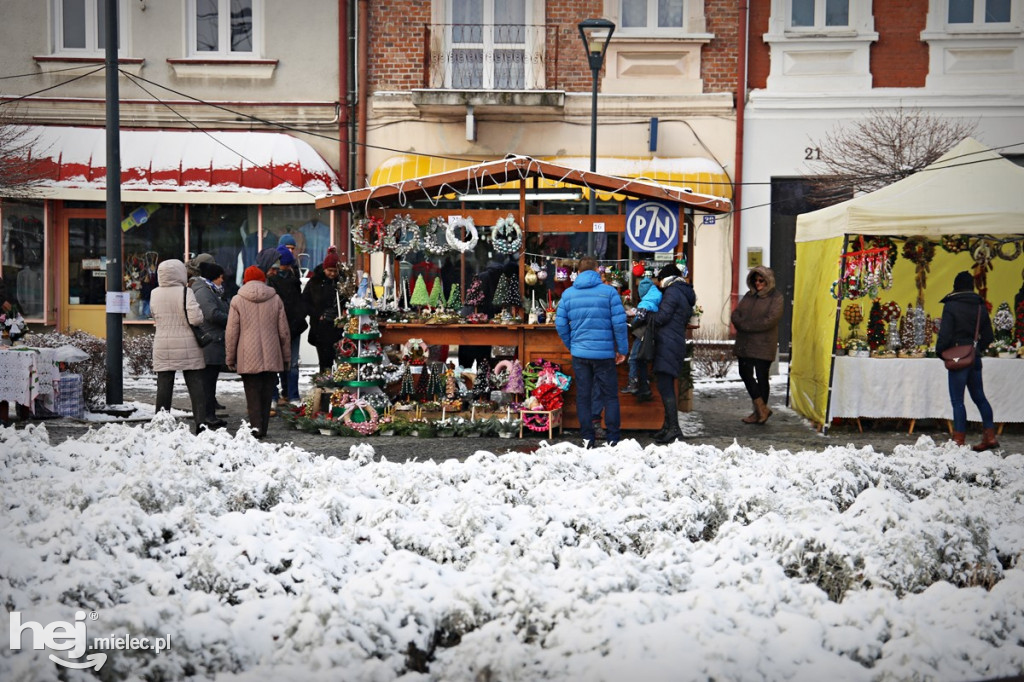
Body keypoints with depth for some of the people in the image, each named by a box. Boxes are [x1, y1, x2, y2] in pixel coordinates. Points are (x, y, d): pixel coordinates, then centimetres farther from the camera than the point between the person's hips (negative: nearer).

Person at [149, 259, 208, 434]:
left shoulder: (155, 294, 2)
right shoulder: (185, 292, -12)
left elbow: (155, 316, 13)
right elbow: (195, 318, -19)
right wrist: (201, 313, 1)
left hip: (162, 346, 3)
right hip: (187, 347, -3)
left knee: (164, 385, 8)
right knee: (195, 384, 4)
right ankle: (200, 422, 0)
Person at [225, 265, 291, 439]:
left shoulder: (237, 301, -1)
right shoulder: (275, 299, 5)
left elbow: (231, 332, -1)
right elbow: (283, 331, 8)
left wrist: (230, 358, 7)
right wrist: (286, 356, 15)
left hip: (248, 358, -2)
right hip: (271, 357, 2)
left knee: (253, 394, 1)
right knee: (266, 394, 8)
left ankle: (256, 427, -9)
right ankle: (263, 428, 10)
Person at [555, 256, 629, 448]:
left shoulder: (568, 294, 4)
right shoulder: (609, 291, -5)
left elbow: (560, 324, 3)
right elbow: (619, 322, -8)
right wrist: (622, 349, 0)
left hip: (579, 353, 2)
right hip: (604, 353, -2)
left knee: (583, 396, 10)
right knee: (610, 396, 6)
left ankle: (587, 438, 12)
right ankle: (613, 438, 6)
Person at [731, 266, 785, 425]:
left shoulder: (775, 297, -7)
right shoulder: (749, 295, 13)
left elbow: (770, 320, -17)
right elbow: (736, 313, 9)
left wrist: (747, 326, -16)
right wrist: (740, 323, -13)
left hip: (763, 345, -7)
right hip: (745, 343, 7)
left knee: (761, 377, 1)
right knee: (745, 373, 8)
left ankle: (759, 412, 12)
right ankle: (761, 408, 18)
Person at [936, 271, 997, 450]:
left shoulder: (951, 306, -11)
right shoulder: (981, 306, 7)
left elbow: (945, 334, -15)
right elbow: (988, 336, 12)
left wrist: (940, 352, 0)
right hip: (975, 359, 6)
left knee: (957, 400, -3)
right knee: (979, 397, 16)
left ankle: (959, 440, -4)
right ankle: (990, 436, 16)